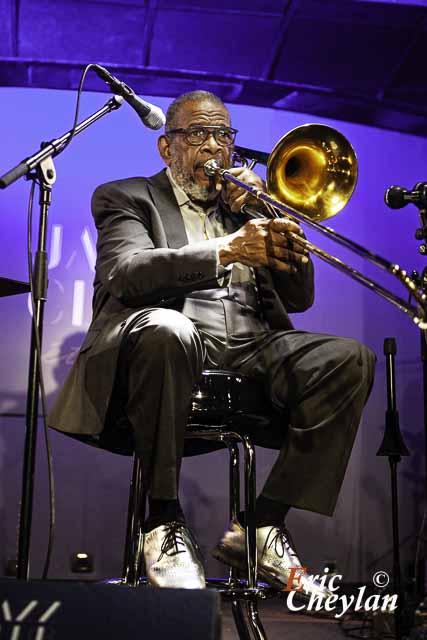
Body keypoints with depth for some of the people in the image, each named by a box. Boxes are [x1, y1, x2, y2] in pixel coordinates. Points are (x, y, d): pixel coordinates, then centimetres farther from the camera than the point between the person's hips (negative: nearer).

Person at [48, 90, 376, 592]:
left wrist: (271, 221, 5)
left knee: (349, 359, -21)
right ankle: (163, 521, -21)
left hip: (251, 344, 5)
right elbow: (127, 272, -7)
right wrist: (226, 250, -21)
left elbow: (298, 299, 20)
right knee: (166, 329, -39)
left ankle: (262, 526, -15)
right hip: (171, 336, -4)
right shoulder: (126, 197, 16)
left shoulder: (246, 203, 29)